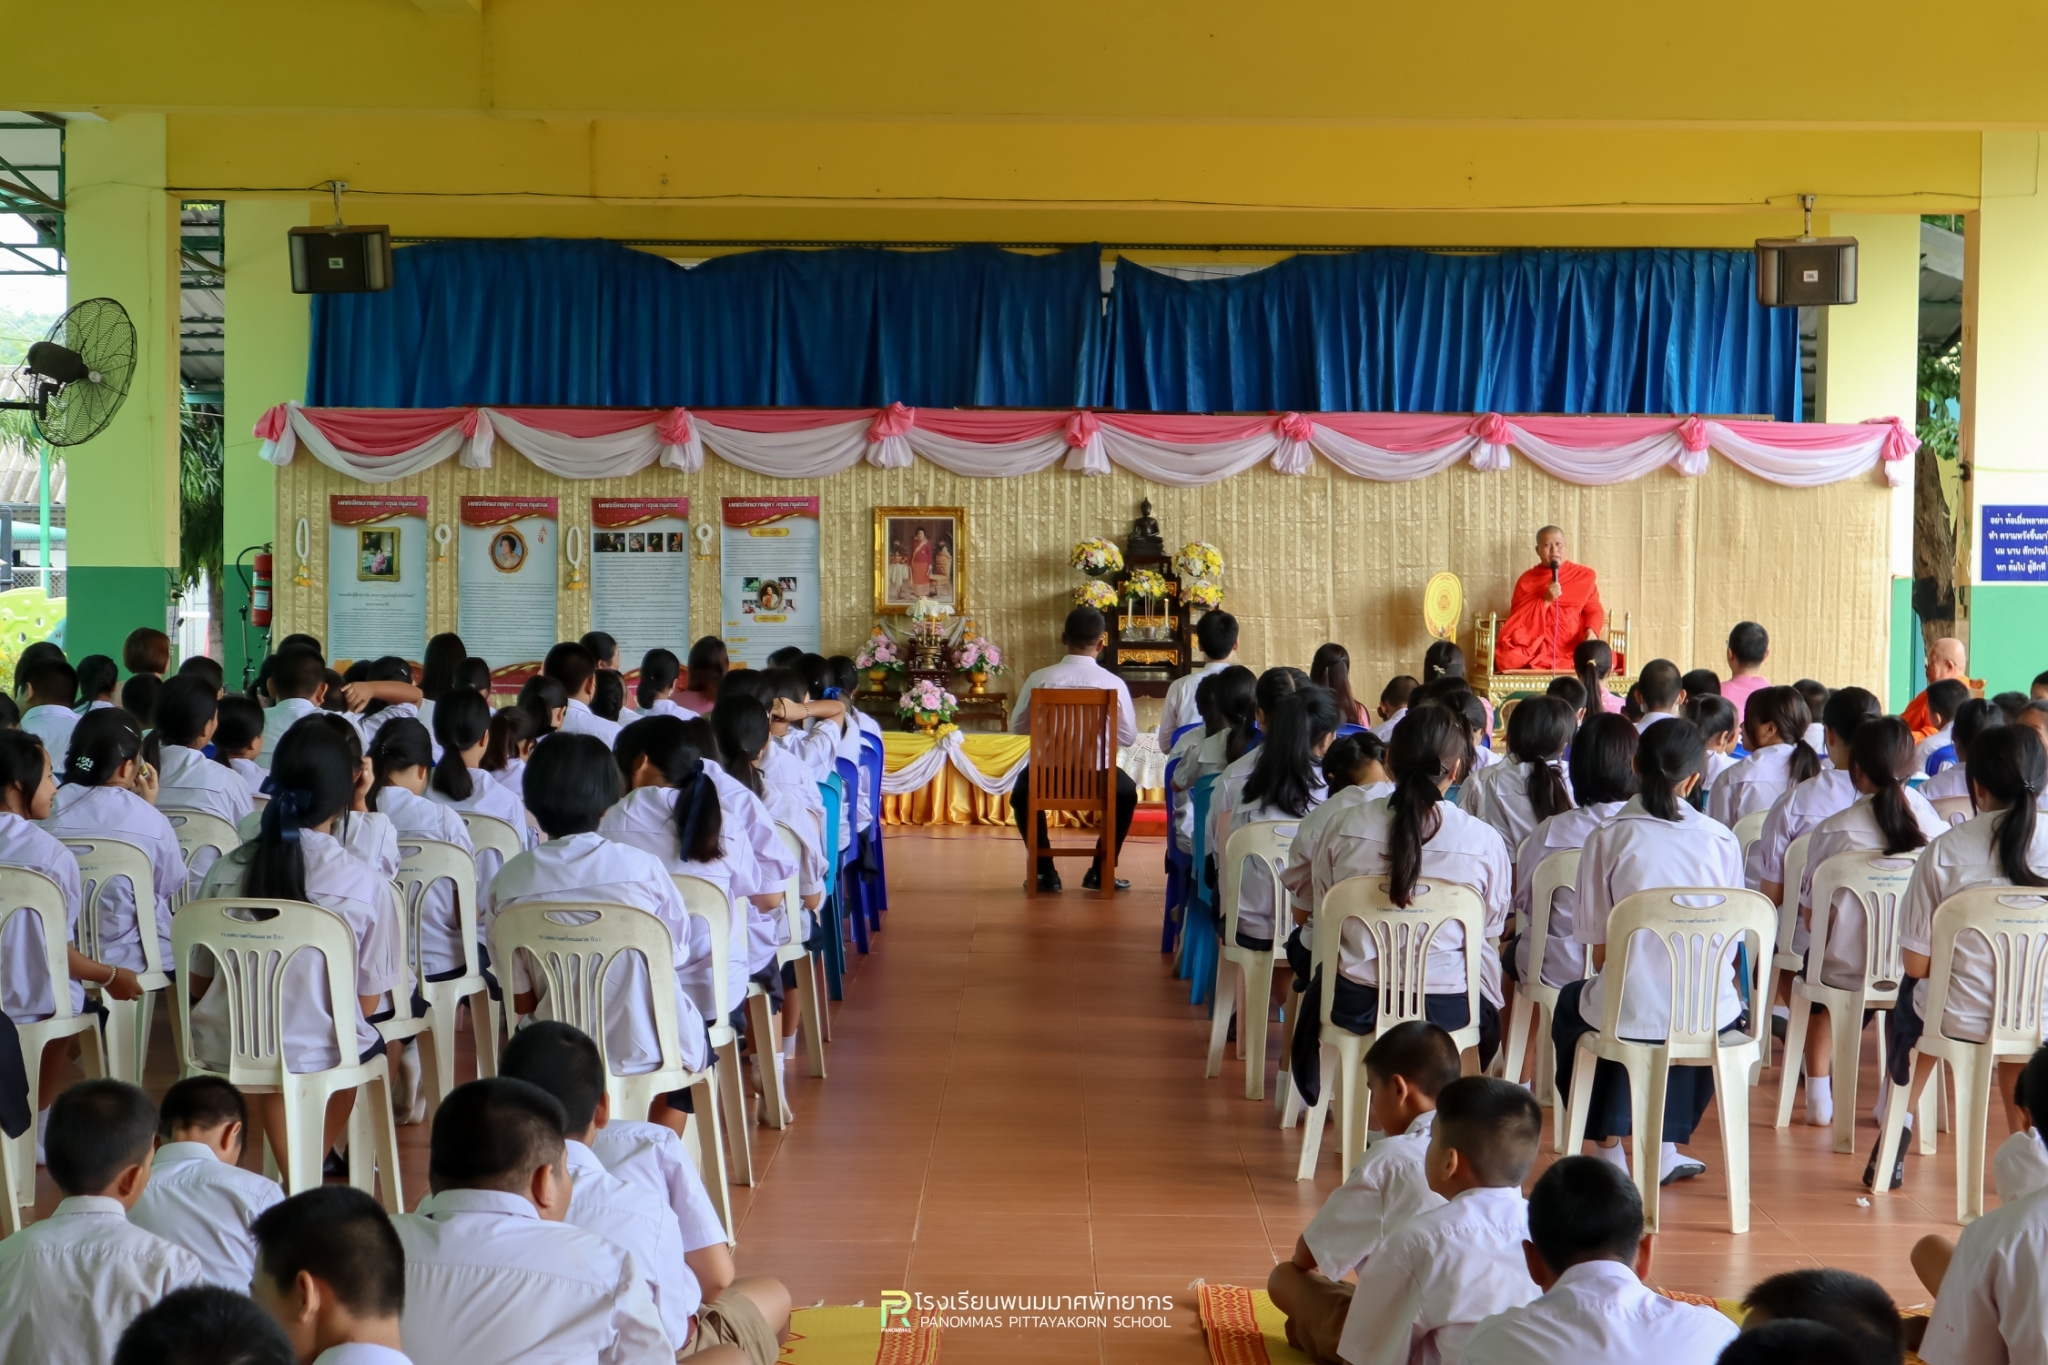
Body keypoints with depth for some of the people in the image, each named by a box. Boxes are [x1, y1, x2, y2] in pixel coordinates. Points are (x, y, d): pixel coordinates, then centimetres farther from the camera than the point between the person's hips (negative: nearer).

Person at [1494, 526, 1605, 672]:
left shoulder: (1584, 576, 11)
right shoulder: (1527, 581, 9)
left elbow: (1594, 609, 7)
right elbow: (1517, 620, 2)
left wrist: (1591, 631, -14)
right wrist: (1545, 601, -12)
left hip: (1574, 647, 1)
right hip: (1536, 647, -1)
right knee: (1506, 658, -31)